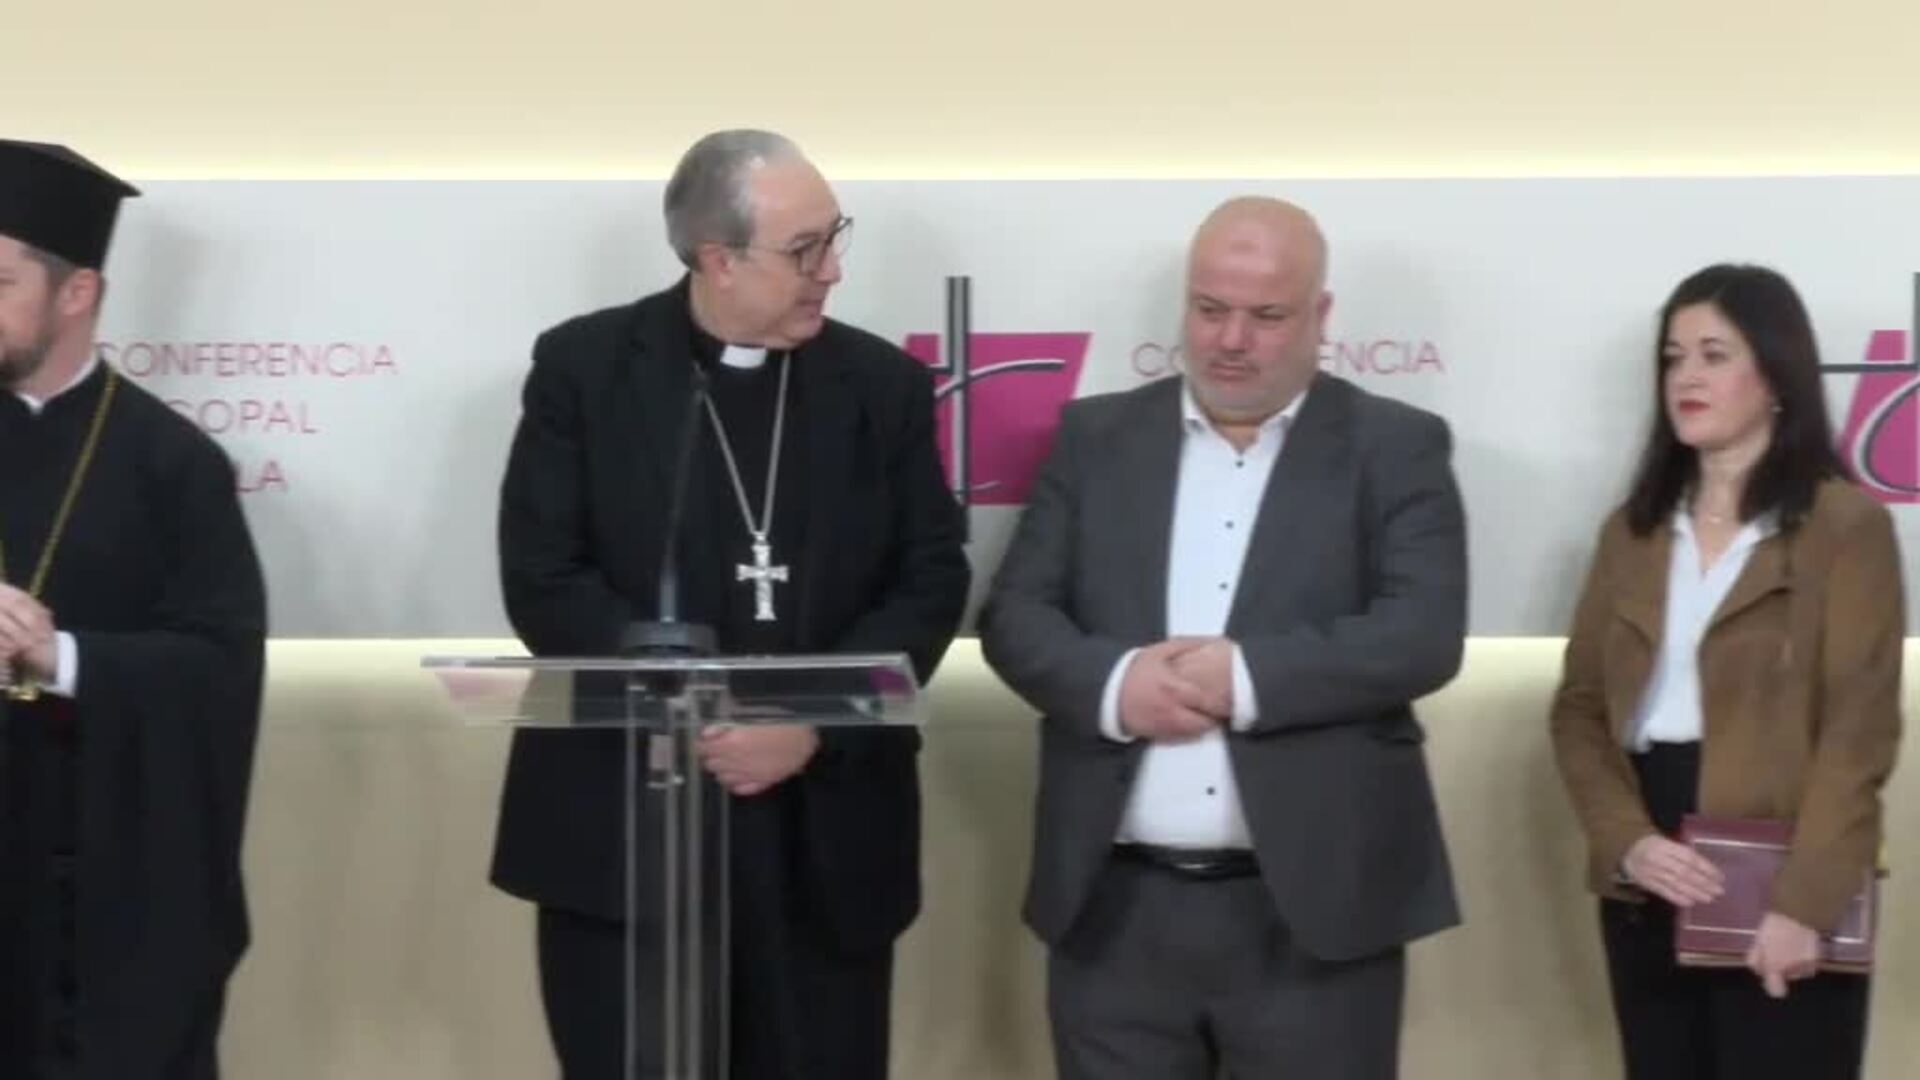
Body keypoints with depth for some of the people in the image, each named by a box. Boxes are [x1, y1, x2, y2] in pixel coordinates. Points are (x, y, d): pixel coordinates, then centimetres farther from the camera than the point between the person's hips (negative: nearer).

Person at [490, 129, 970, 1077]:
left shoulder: (884, 383, 8)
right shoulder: (583, 366, 1)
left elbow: (931, 582, 3)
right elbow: (542, 578, -6)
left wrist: (815, 724, -11)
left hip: (826, 832, 2)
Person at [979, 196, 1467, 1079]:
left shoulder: (1393, 448, 3)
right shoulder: (1097, 437, 10)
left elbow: (1423, 634, -9)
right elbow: (1015, 614, 4)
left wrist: (1245, 678, -18)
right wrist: (1113, 684, -15)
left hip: (1313, 910, -2)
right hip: (1115, 908, 2)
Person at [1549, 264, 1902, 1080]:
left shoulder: (1845, 525, -3)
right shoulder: (1633, 530, 14)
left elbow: (1859, 729, -10)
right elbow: (1581, 706, 9)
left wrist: (1803, 901, -18)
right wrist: (1626, 840, -9)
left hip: (1778, 894, -5)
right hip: (1647, 890, 5)